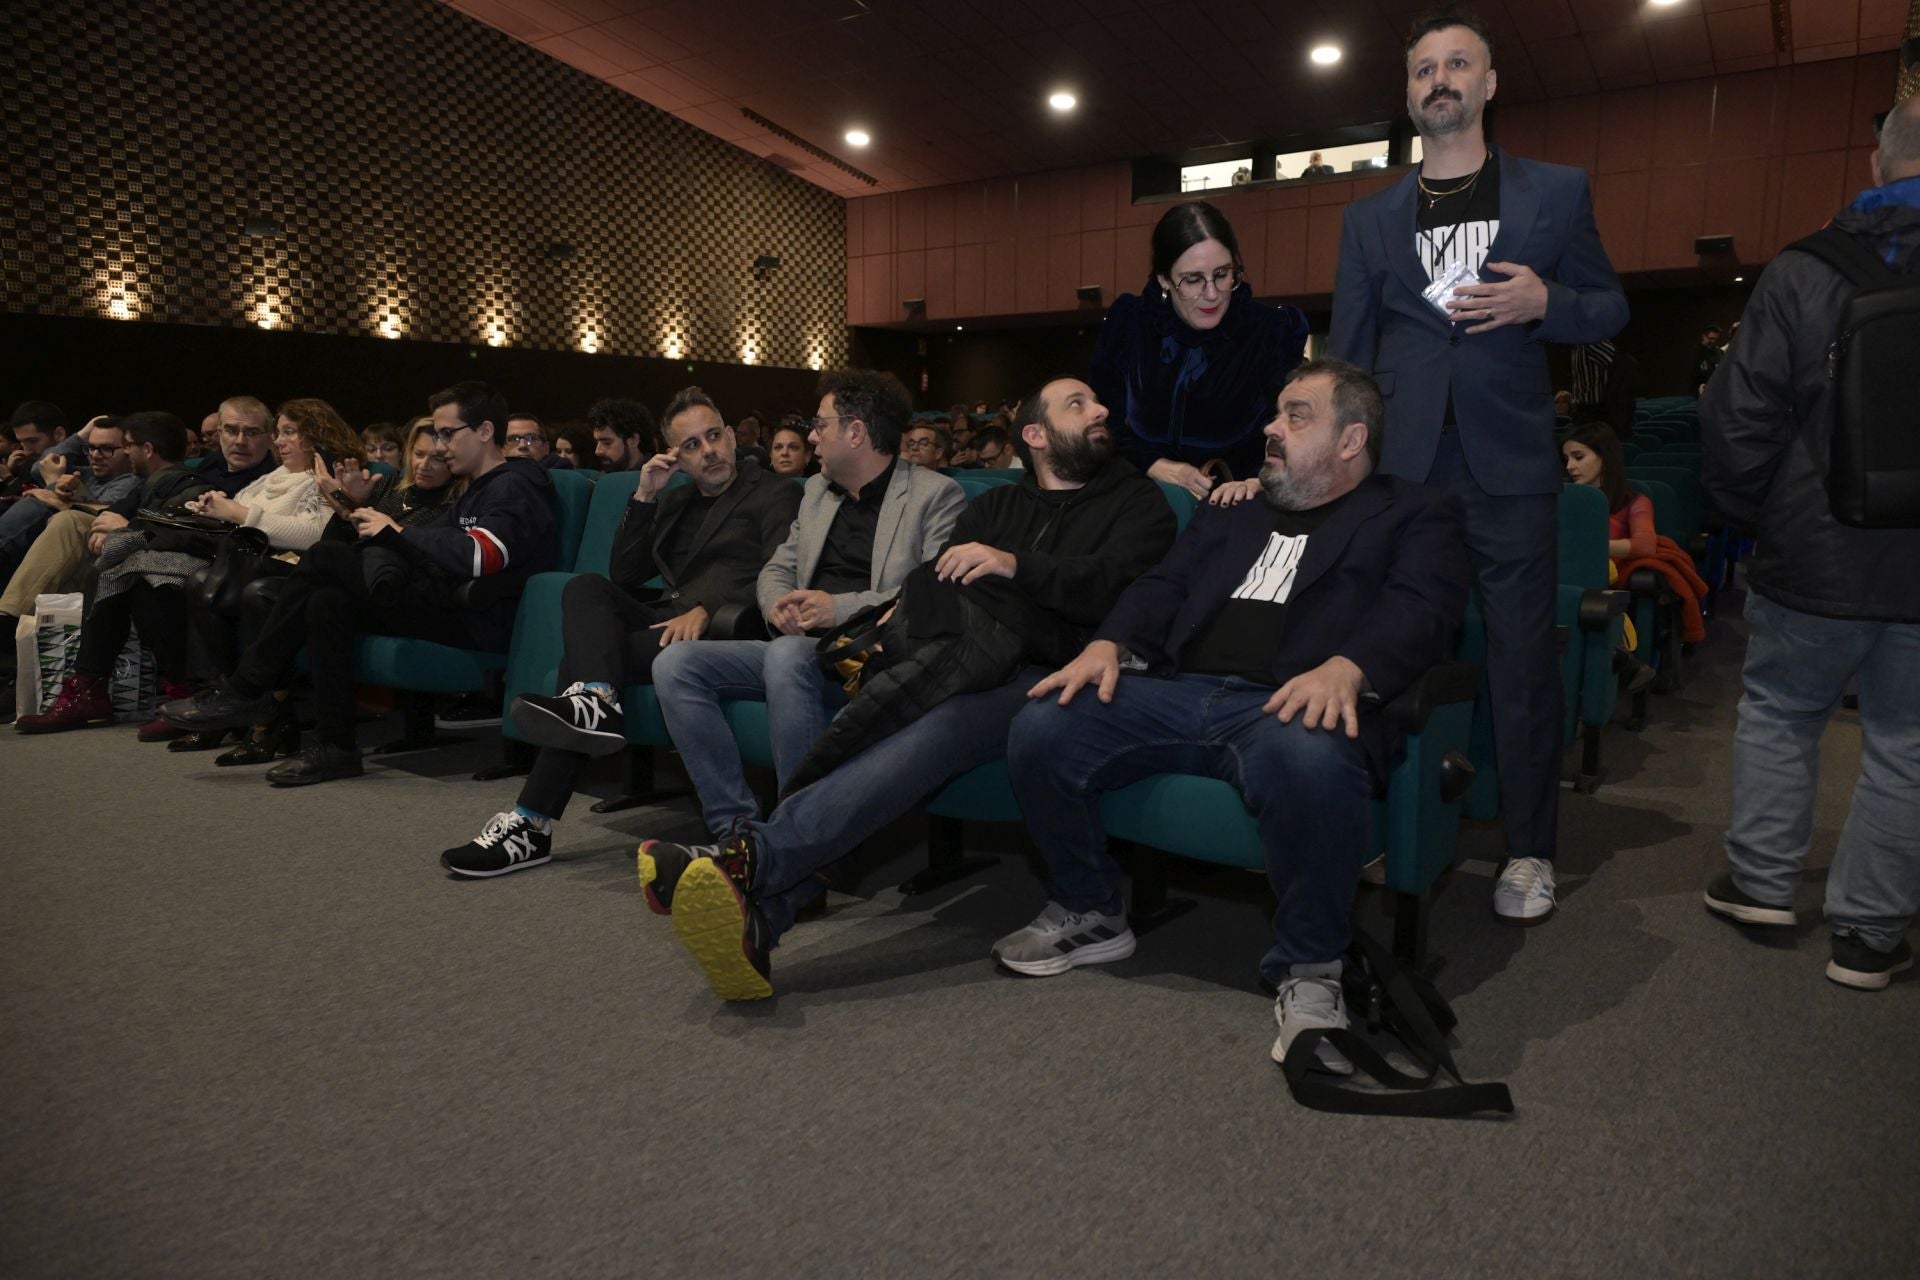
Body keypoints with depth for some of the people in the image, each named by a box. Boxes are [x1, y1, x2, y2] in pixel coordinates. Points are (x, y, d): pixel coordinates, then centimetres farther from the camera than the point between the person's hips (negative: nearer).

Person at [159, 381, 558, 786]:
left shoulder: (516, 484, -3)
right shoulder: (476, 490, 28)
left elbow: (479, 556, -20)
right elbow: (431, 548, 16)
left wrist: (398, 534, -10)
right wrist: (381, 529, -4)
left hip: (480, 617, -9)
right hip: (452, 604, 9)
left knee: (326, 559, -10)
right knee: (327, 601, -6)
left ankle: (246, 690, -1)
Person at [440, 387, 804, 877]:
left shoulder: (775, 495, 8)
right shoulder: (675, 500, 28)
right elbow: (625, 575, 19)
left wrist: (707, 610, -24)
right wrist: (644, 498, 8)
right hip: (665, 618, 6)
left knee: (583, 650, -24)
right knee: (586, 586, -23)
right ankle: (595, 699, -46)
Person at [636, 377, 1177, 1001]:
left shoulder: (1137, 502, 16)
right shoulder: (996, 506, 28)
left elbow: (1115, 583, -4)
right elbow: (932, 580, 14)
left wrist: (1016, 565, -15)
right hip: (973, 668, 4)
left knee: (942, 726, -35)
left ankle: (754, 856, -47)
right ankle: (759, 916, -41)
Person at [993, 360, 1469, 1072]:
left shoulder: (1415, 514, 14)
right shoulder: (1234, 510, 30)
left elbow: (1419, 609, -4)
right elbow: (1166, 585, 21)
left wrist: (1345, 668, -26)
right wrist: (1108, 644, -1)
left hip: (1289, 705, -5)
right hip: (1176, 690, 5)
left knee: (1310, 764, -41)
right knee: (1039, 729, -17)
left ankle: (1308, 970, -15)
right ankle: (1090, 914, 7)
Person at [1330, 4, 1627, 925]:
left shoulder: (1555, 193, 9)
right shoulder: (1369, 218, 13)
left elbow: (1609, 309, 11)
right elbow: (1347, 354, 11)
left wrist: (1544, 303, -11)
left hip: (1509, 469, -1)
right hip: (1399, 468, 2)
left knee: (1523, 661, 2)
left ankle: (1529, 850, 14)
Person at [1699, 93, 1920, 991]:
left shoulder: (1803, 273, -8)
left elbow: (1737, 420, -8)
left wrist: (1747, 515, 6)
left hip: (1814, 555, -1)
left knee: (1779, 709, 18)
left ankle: (1760, 879, 23)